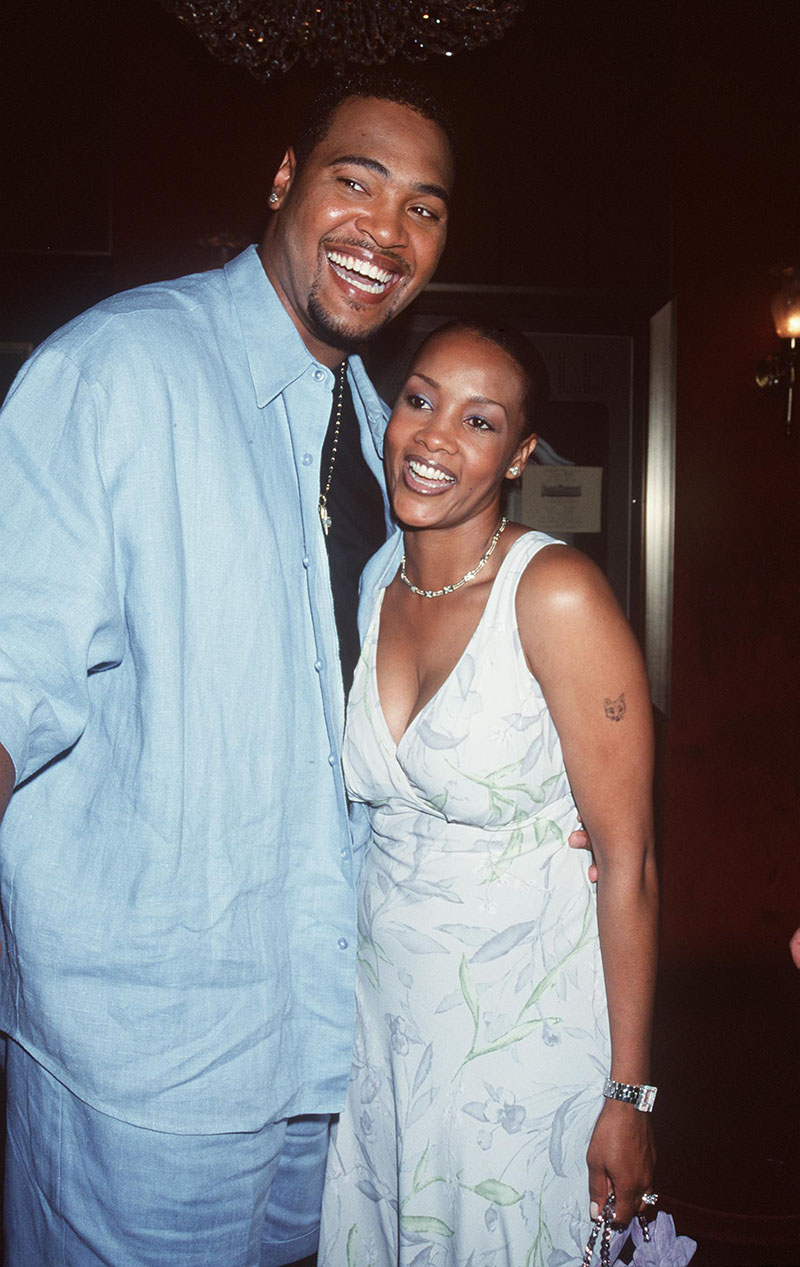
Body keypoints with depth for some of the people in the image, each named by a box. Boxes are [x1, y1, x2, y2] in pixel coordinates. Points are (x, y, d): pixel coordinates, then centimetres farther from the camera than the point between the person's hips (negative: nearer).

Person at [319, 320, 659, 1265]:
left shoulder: (557, 596, -21)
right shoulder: (377, 581, 0)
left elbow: (627, 860, -18)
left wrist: (628, 1096, -14)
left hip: (527, 1014, -5)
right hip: (386, 1001, 6)